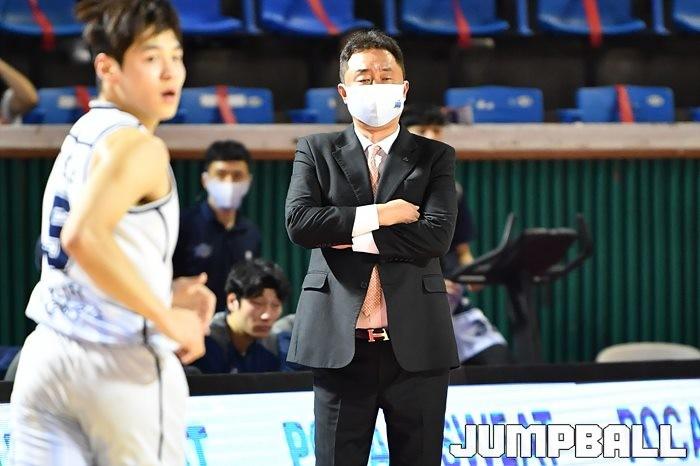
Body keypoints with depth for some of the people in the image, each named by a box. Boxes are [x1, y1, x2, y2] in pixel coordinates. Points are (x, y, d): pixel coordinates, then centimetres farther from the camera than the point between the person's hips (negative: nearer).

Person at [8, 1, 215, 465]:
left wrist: (163, 293, 16)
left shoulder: (84, 136, 15)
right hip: (121, 361, -8)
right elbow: (84, 237, -29)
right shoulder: (137, 146, -13)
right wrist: (166, 318, -20)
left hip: (49, 351, 8)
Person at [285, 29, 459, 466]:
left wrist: (353, 235, -9)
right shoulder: (316, 151, 10)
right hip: (340, 344, 0)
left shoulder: (435, 157, 8)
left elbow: (436, 236, -7)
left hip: (415, 344, 0)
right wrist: (379, 215, -9)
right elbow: (299, 223, -7)